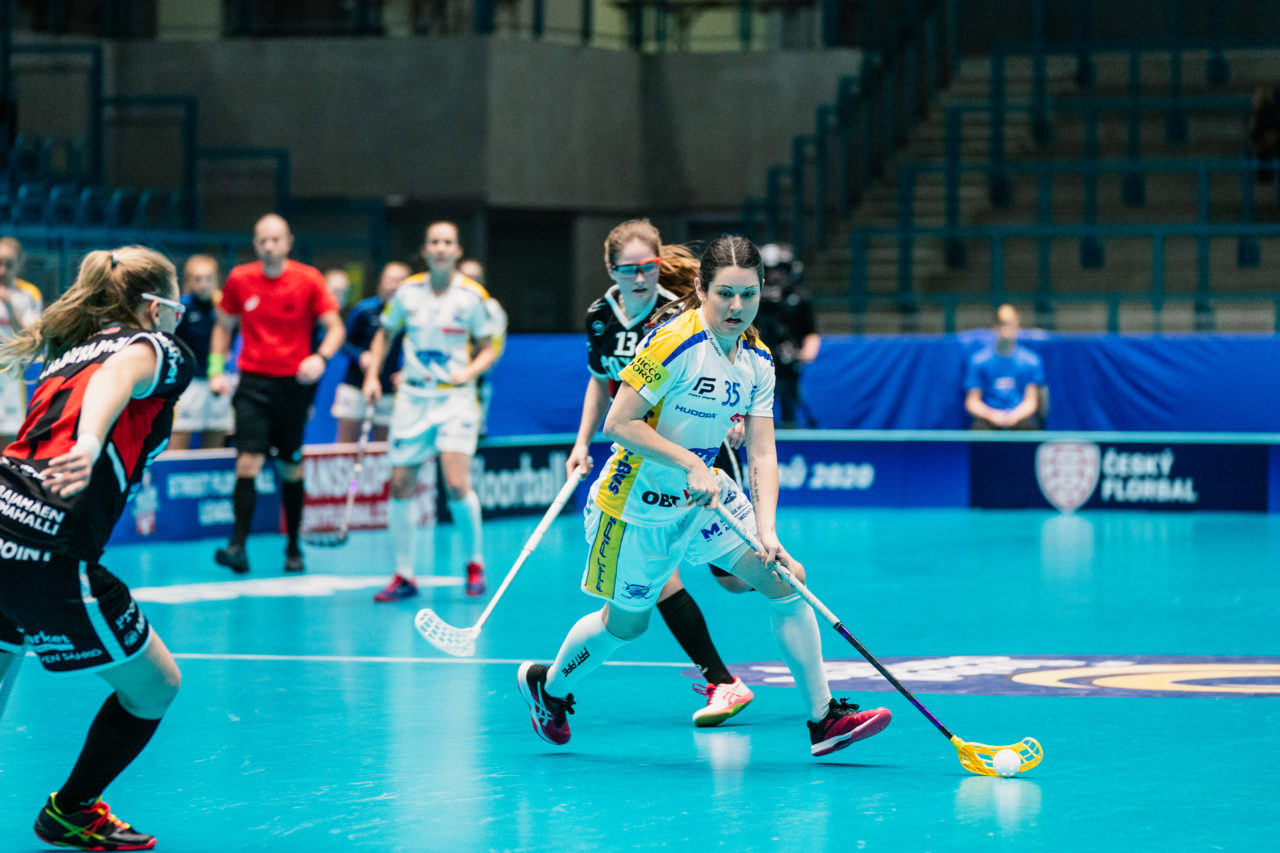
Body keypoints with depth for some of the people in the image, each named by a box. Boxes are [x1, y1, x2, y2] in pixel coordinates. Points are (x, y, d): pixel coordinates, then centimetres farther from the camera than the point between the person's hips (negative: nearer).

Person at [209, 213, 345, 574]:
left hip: (294, 383, 0)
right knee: (248, 462, -13)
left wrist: (320, 357, -24)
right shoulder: (239, 280, 2)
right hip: (253, 382, 0)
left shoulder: (309, 280, -4)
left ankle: (293, 548, 21)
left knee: (291, 469, 8)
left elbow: (335, 327, -5)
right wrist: (217, 370, 3)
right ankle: (238, 547, -20)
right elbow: (223, 327, 14)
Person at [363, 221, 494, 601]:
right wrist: (372, 375, 4)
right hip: (412, 397, 3)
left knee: (456, 484, -17)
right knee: (400, 485, 0)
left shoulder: (472, 296, -4)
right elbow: (384, 334, 16)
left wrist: (470, 371, -17)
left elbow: (487, 349, 3)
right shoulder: (408, 292, 2)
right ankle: (404, 576, 11)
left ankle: (474, 563, 6)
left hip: (455, 396, -3)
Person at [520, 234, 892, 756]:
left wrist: (767, 530, -19)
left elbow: (762, 453, -6)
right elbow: (618, 423, -23)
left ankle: (822, 718, -4)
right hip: (638, 502, -6)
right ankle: (547, 686, 41)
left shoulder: (758, 361, -3)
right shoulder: (673, 343, -24)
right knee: (625, 623, 10)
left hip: (704, 496, 6)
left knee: (785, 578, -9)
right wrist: (691, 464, -29)